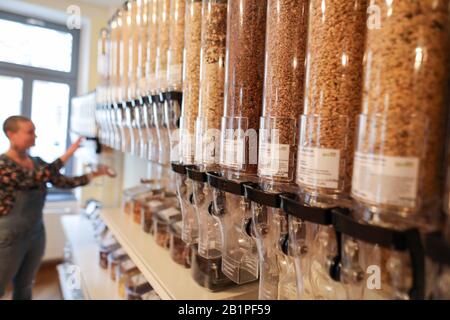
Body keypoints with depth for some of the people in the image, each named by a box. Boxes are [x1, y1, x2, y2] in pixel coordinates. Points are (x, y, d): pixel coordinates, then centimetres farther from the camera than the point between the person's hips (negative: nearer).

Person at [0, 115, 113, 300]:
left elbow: (63, 182, 0)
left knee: (24, 287, 20)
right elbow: (35, 179, -32)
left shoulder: (37, 163, 3)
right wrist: (68, 154, -29)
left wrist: (93, 175, -9)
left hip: (36, 234, 6)